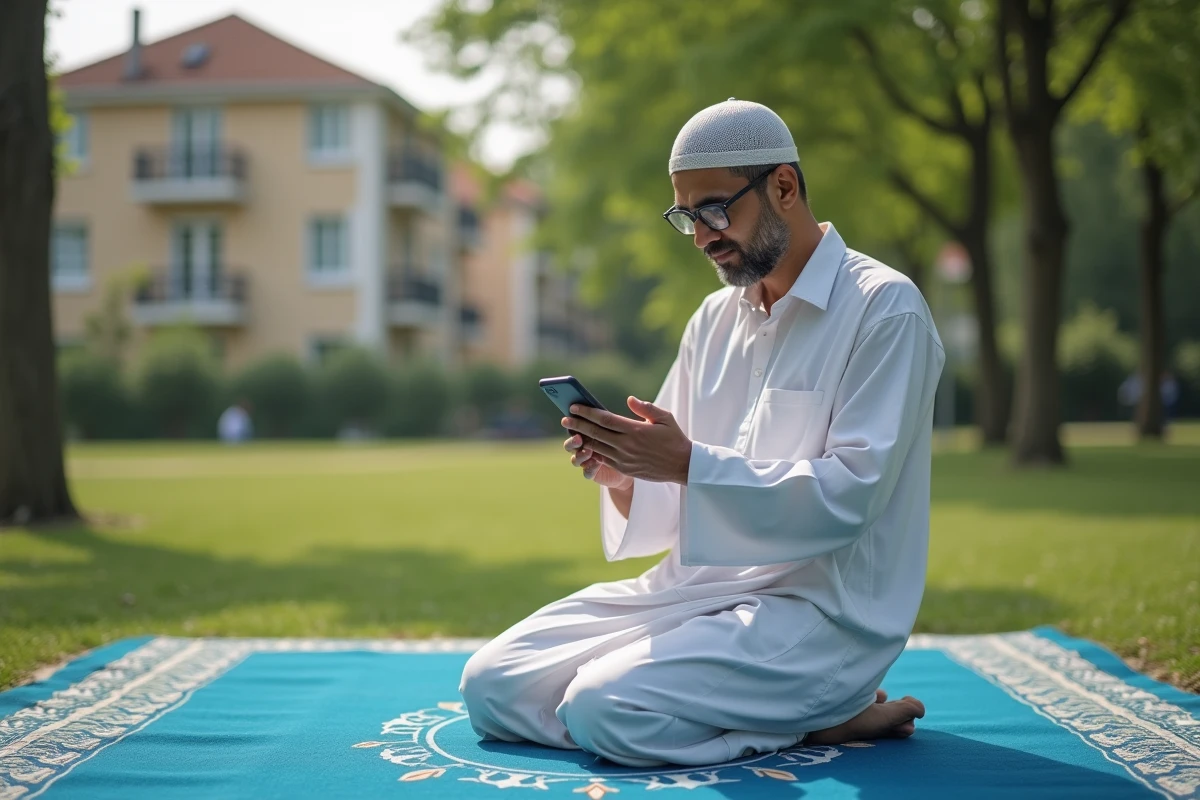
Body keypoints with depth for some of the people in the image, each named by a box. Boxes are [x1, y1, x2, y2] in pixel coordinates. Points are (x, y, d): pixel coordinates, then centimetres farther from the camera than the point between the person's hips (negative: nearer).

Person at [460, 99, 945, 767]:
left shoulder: (884, 309, -9)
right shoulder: (714, 320, 13)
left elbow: (849, 497, -19)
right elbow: (670, 510, 13)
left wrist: (689, 462, -26)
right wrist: (625, 477, -11)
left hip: (823, 610, -8)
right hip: (695, 586, 8)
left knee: (605, 711, -27)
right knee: (492, 686, -4)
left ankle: (814, 717, -5)